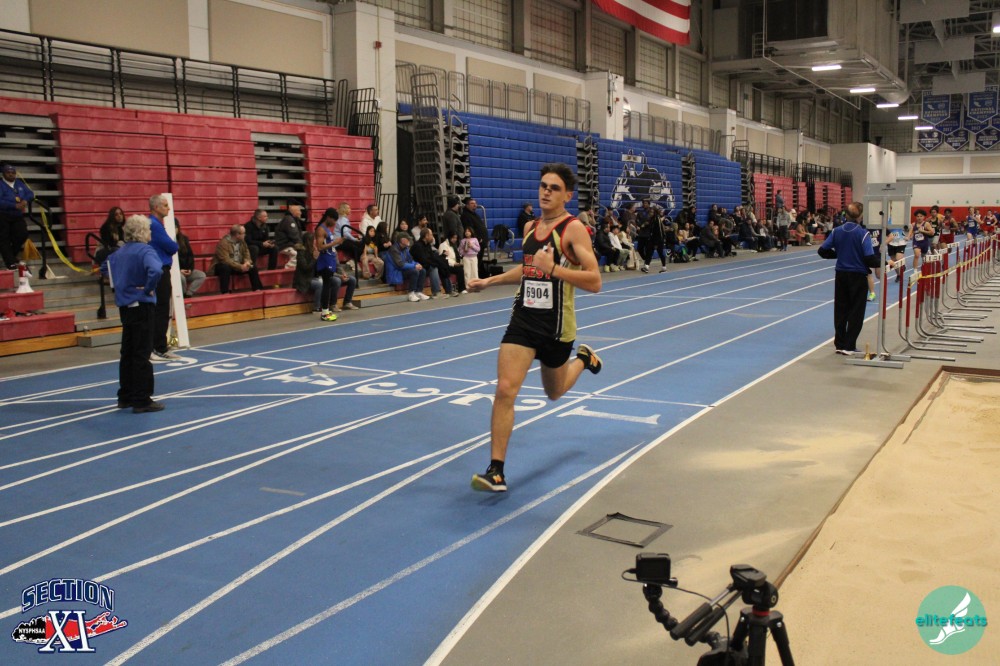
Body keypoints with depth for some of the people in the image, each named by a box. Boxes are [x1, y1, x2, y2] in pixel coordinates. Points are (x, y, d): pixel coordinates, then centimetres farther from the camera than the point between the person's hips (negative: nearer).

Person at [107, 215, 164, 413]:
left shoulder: (119, 252, 9)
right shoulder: (145, 250, -14)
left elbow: (107, 267, 27)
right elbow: (156, 271, -33)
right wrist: (149, 289, -18)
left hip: (124, 306, 8)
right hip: (142, 307, -7)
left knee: (127, 352, 14)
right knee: (142, 354, -3)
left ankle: (125, 397, 21)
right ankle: (141, 400, 0)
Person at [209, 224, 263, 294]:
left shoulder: (242, 241, 0)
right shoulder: (223, 243, -24)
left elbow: (246, 253, 4)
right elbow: (226, 260, -31)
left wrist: (247, 262, -19)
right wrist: (240, 267, -33)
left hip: (238, 266, 7)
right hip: (223, 266, -7)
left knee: (252, 267, -10)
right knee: (226, 267, -38)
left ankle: (257, 289, -3)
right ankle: (224, 292, -38)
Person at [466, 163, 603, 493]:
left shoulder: (573, 229, -11)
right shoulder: (530, 227, 7)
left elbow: (595, 282, -19)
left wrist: (553, 269, -30)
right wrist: (489, 281, 21)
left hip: (557, 326, -3)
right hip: (523, 319, 4)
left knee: (555, 392, 19)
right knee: (505, 389, -13)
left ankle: (583, 358, 52)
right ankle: (496, 471, -6)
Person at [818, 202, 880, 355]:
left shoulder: (837, 231, -1)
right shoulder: (863, 233, -14)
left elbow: (822, 250, 1)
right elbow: (869, 258, -19)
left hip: (841, 275, 4)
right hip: (858, 275, -4)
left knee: (840, 310, 12)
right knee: (856, 312, 4)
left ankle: (839, 344, 16)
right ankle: (848, 346, 4)